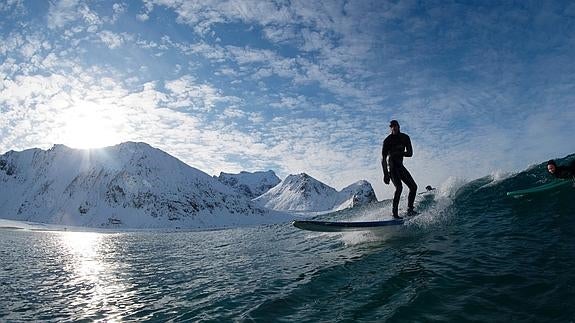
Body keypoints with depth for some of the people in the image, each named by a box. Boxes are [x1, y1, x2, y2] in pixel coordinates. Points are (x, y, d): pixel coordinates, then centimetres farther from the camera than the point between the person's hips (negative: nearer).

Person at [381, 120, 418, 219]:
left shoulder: (405, 138, 6)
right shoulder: (387, 140, -10)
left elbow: (410, 153, 2)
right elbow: (383, 158, -14)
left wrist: (400, 153, -19)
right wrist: (385, 174, -23)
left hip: (400, 165, 7)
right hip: (391, 166, -7)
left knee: (413, 186, 4)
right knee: (399, 187, -23)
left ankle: (410, 209, 13)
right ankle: (394, 212, -20)